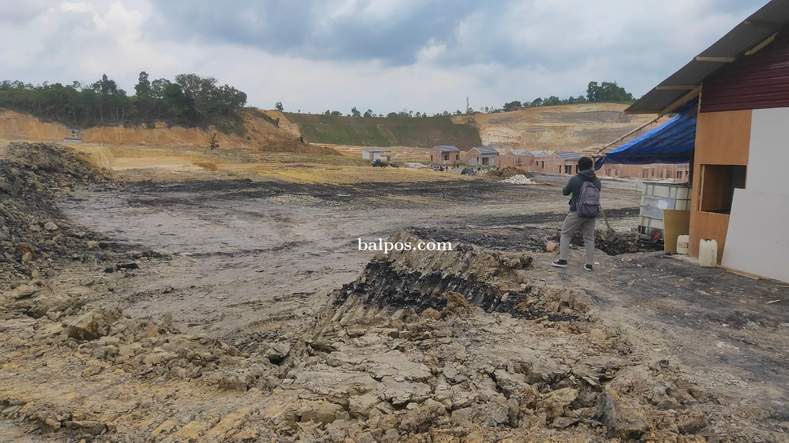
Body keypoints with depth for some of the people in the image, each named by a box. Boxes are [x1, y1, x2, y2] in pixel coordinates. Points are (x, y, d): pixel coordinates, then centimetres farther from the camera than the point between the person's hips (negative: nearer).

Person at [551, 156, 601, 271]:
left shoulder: (575, 180, -13)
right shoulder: (597, 181, -1)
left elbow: (565, 192, 2)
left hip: (577, 213, -4)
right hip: (591, 214, 4)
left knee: (565, 234, 11)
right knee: (589, 238, 13)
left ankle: (562, 260, 8)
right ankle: (589, 264, 13)